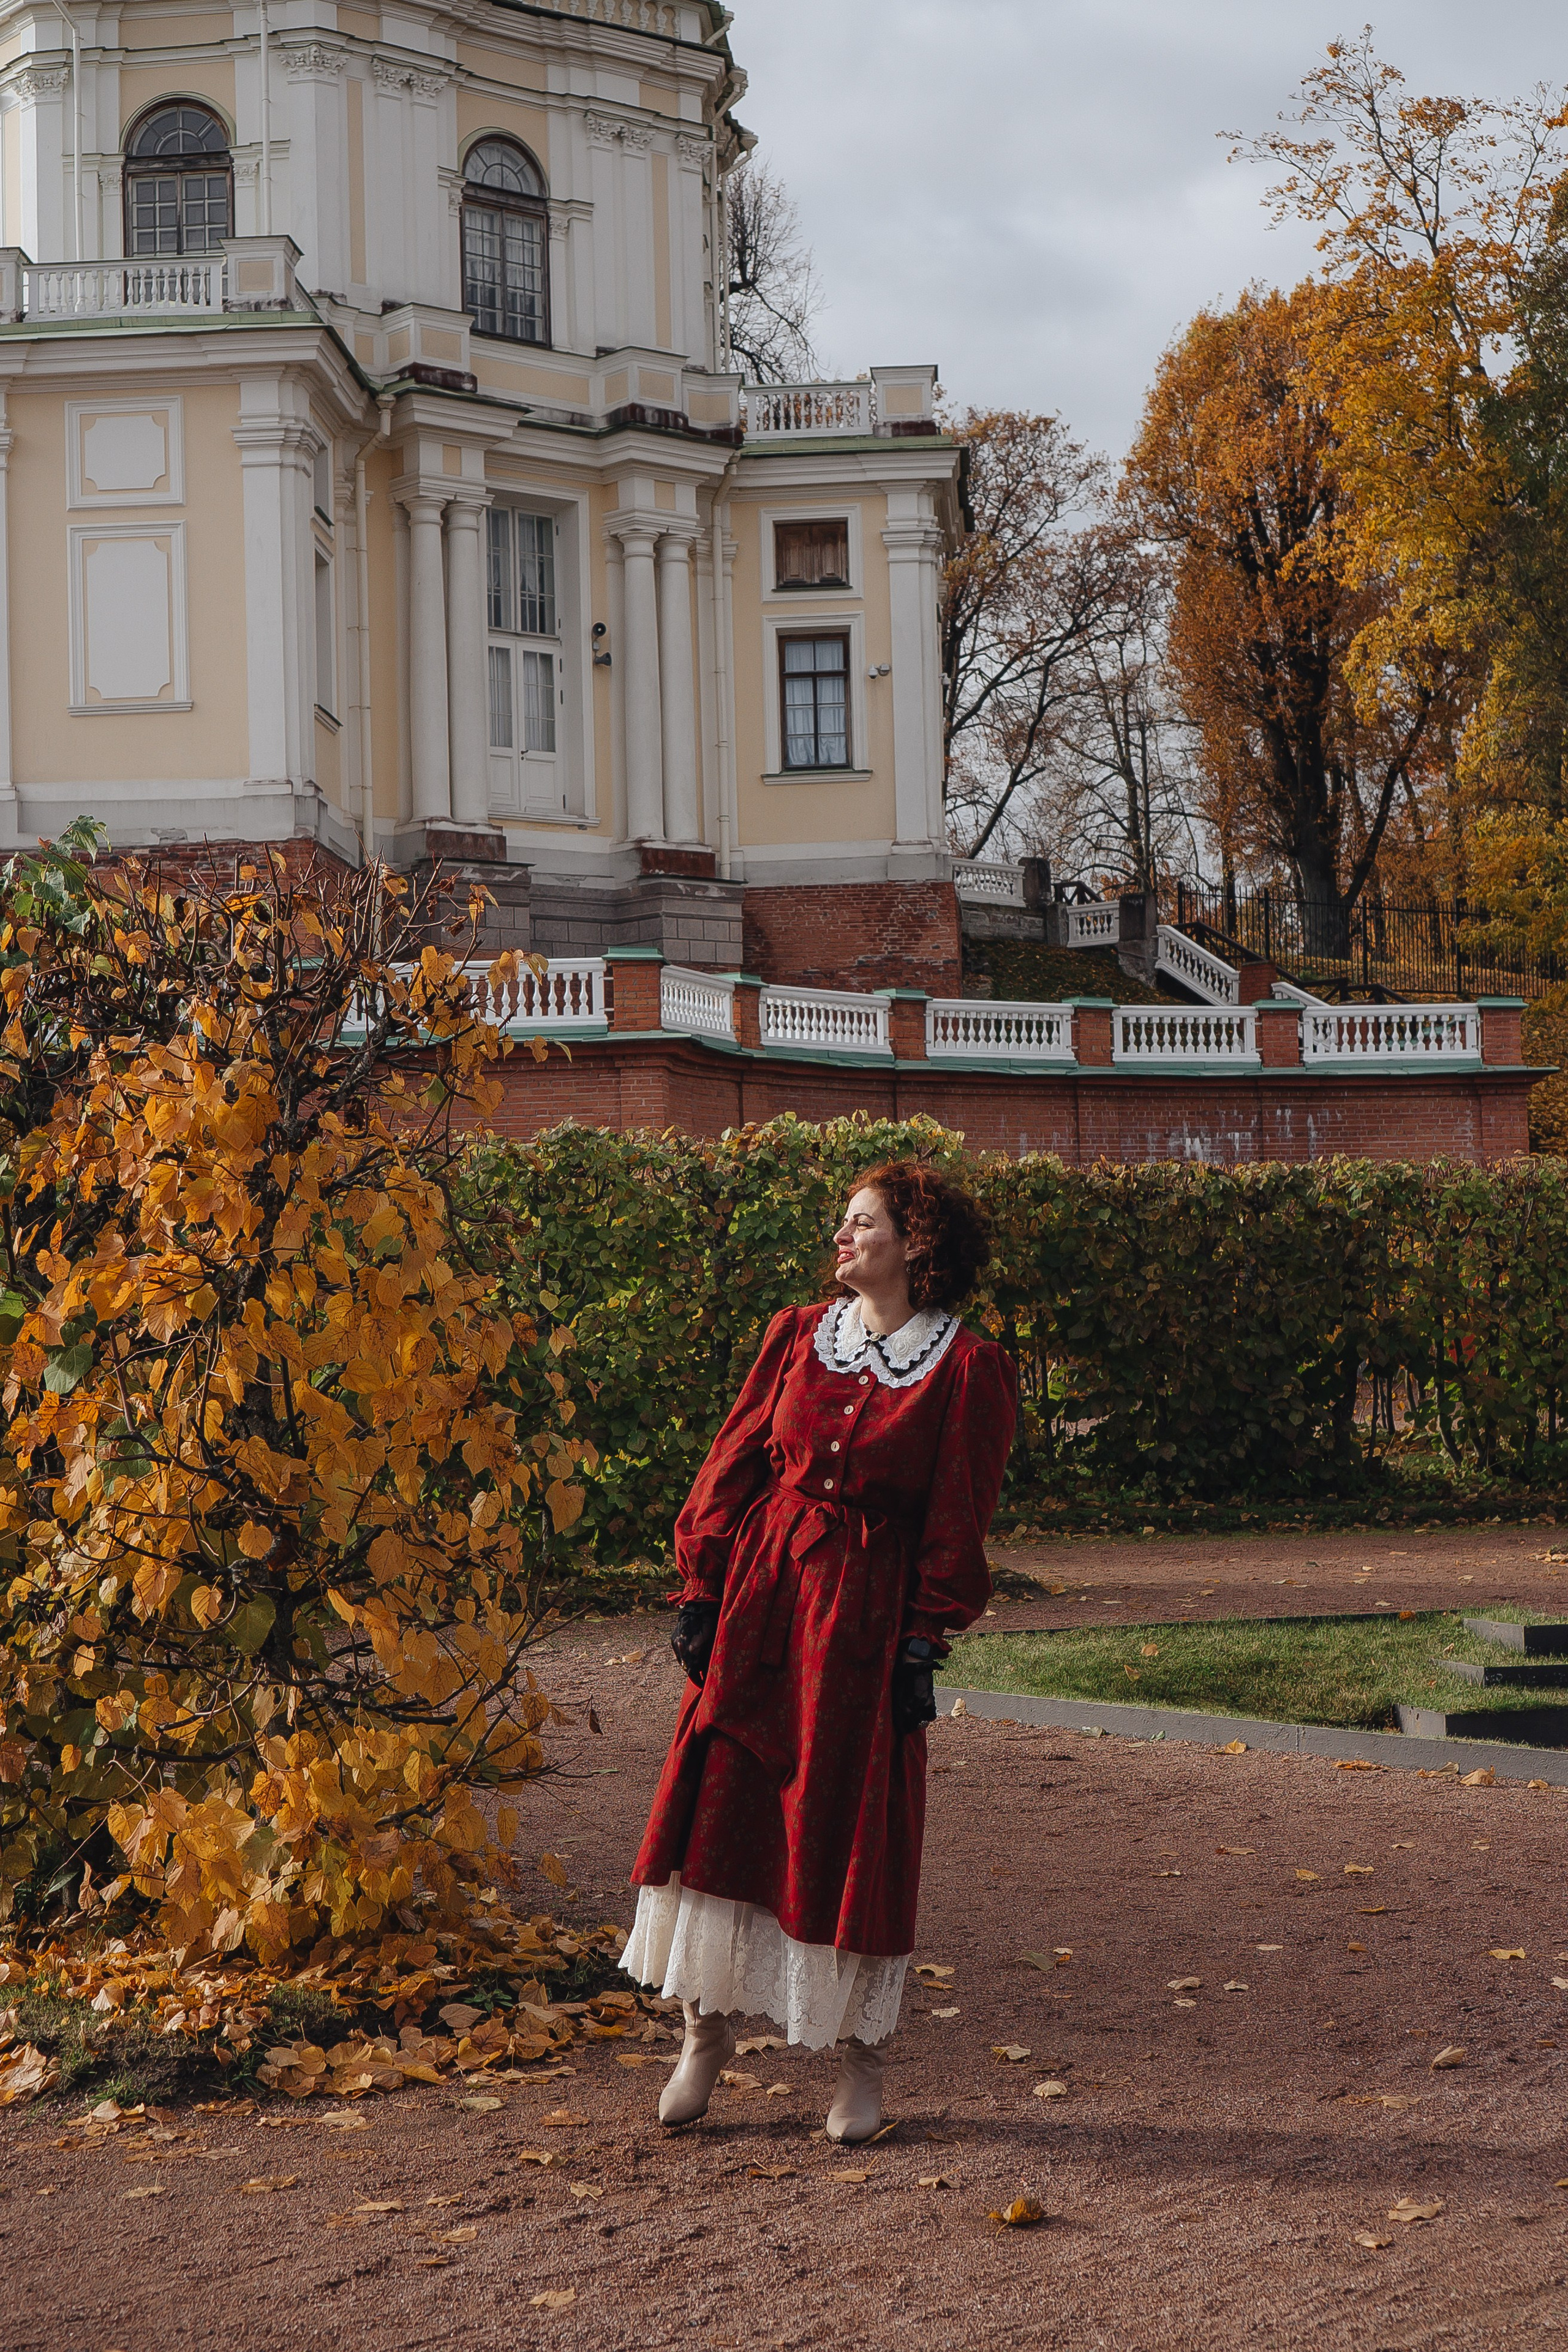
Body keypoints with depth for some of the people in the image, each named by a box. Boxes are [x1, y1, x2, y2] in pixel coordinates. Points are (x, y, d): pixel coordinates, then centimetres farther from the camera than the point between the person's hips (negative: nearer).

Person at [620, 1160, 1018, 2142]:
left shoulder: (969, 1369, -2)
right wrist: (701, 1591, 2)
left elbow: (958, 1520, -3)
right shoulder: (797, 1336, 8)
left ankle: (861, 2060, 13)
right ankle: (708, 2032, 13)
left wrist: (924, 1644, -8)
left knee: (854, 1831, 0)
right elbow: (735, 1463, 8)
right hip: (762, 1593, 3)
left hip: (868, 1612, -3)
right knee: (720, 1803, 0)